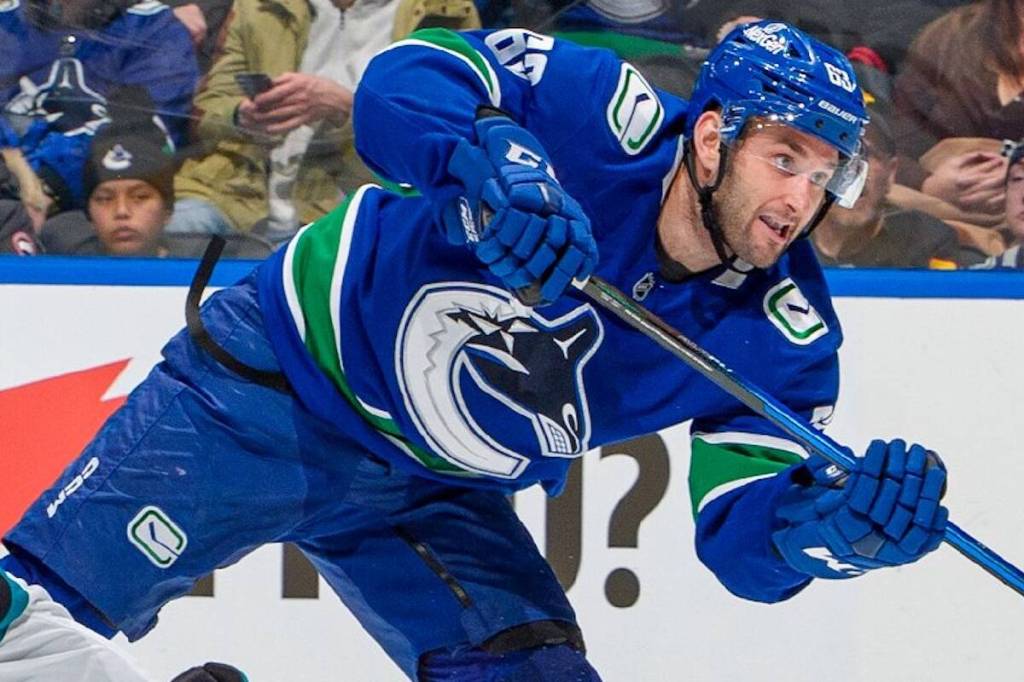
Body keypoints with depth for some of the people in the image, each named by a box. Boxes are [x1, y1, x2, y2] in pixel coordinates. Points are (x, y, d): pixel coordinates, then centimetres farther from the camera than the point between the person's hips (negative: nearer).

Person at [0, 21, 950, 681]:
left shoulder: (782, 337, -11)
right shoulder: (607, 120, -22)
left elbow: (744, 538, -14)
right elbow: (406, 80, -29)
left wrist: (828, 527, -36)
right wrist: (493, 162, -49)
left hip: (433, 495, 5)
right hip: (276, 379, -5)